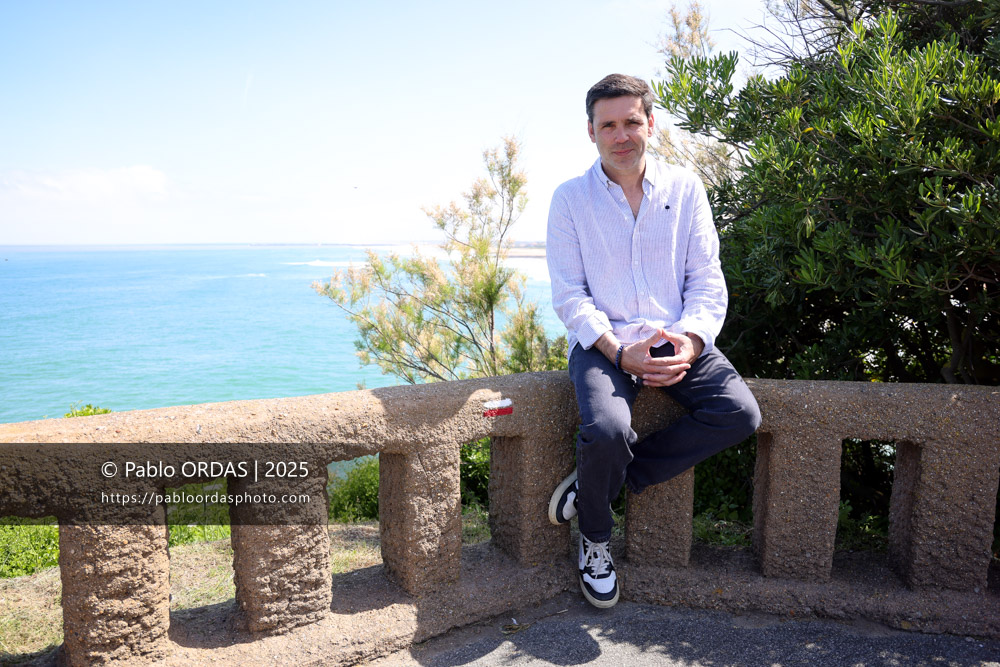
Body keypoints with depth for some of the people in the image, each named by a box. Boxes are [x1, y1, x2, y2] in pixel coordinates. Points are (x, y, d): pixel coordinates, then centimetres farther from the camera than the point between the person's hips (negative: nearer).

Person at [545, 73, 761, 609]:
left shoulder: (685, 189, 8)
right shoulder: (570, 199, 3)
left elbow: (707, 281, 5)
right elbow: (569, 296, -3)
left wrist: (689, 343, -15)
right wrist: (619, 351, -19)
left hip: (676, 339, 3)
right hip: (602, 341, -3)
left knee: (740, 413, -20)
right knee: (607, 430, -31)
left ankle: (599, 482, -7)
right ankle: (594, 539, 3)